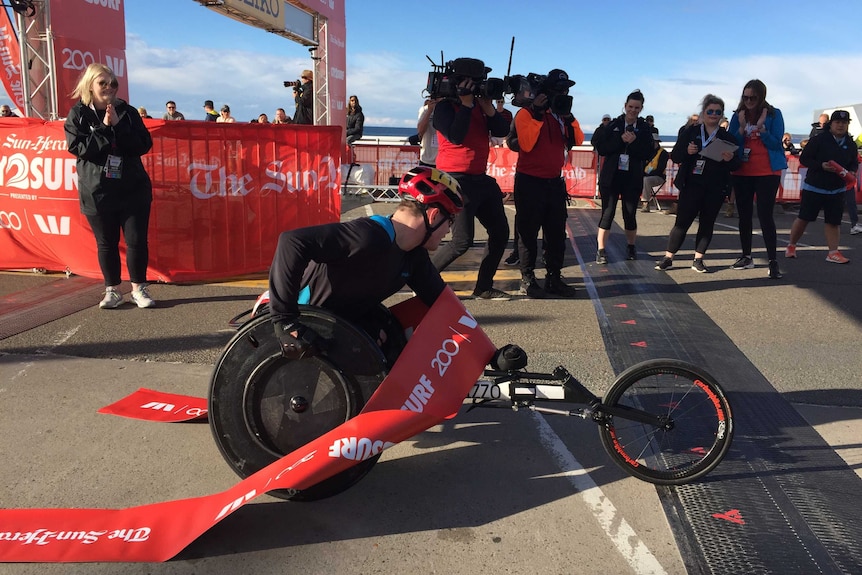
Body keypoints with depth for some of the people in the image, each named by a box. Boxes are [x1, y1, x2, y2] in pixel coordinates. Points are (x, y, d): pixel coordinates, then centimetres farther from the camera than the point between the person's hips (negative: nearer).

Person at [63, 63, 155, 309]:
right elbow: (78, 148, -10)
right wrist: (104, 128, -16)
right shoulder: (78, 115, 1)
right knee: (106, 243, 7)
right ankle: (112, 290, 20)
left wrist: (118, 125, -14)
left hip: (133, 189, 1)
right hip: (98, 192, 0)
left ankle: (139, 288, 14)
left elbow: (144, 145, -4)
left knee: (137, 240, 0)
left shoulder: (127, 112, 4)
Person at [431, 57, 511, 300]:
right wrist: (465, 104, -18)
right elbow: (456, 136, -24)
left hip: (481, 179, 8)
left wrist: (488, 107, -12)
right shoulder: (445, 107, -8)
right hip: (457, 180, -8)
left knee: (500, 232, 9)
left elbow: (502, 131, 2)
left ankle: (484, 287, 17)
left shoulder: (480, 103, 11)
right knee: (462, 241, -12)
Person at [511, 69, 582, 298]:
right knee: (528, 232, -1)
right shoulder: (526, 113, -7)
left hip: (554, 181, 7)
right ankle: (527, 280, 6)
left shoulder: (561, 114, 14)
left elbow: (578, 140, 4)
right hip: (530, 181, -7)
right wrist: (538, 115, -22)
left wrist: (569, 117, -9)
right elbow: (526, 144, -22)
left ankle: (554, 279, 16)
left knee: (557, 233, 8)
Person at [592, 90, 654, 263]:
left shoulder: (644, 128, 4)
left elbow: (648, 154, -4)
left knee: (630, 214, 8)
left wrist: (634, 142, -18)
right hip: (611, 176, -1)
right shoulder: (613, 125, 1)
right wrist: (621, 139, -17)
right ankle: (601, 250, 4)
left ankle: (631, 247, 27)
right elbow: (600, 148, -7)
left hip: (633, 178, 1)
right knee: (607, 213, -3)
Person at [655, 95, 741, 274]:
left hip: (716, 189, 2)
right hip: (692, 185, -2)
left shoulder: (727, 137, 7)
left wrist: (730, 159, -17)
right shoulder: (691, 132, 5)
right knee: (682, 221, -3)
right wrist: (687, 151, -19)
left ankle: (698, 260, 13)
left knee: (707, 223, 6)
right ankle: (668, 258, 3)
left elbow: (737, 164, 6)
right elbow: (675, 156, 1)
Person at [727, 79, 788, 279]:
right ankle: (746, 257, 22)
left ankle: (773, 261, -9)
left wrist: (761, 127, -21)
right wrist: (742, 127, -14)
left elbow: (776, 143, -9)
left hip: (767, 172, -4)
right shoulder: (738, 115, 5)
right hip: (741, 172, 4)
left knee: (765, 215, -11)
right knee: (744, 215, 10)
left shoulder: (773, 114, -3)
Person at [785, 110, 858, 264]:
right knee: (803, 218, 0)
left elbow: (854, 163, 17)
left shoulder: (850, 144, 6)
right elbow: (804, 158, -9)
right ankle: (791, 246, 17)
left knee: (834, 221, 2)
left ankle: (833, 252, 7)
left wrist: (851, 173, -5)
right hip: (814, 187, -4)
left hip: (837, 189, 4)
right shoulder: (819, 139, -9)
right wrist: (821, 166, -22)